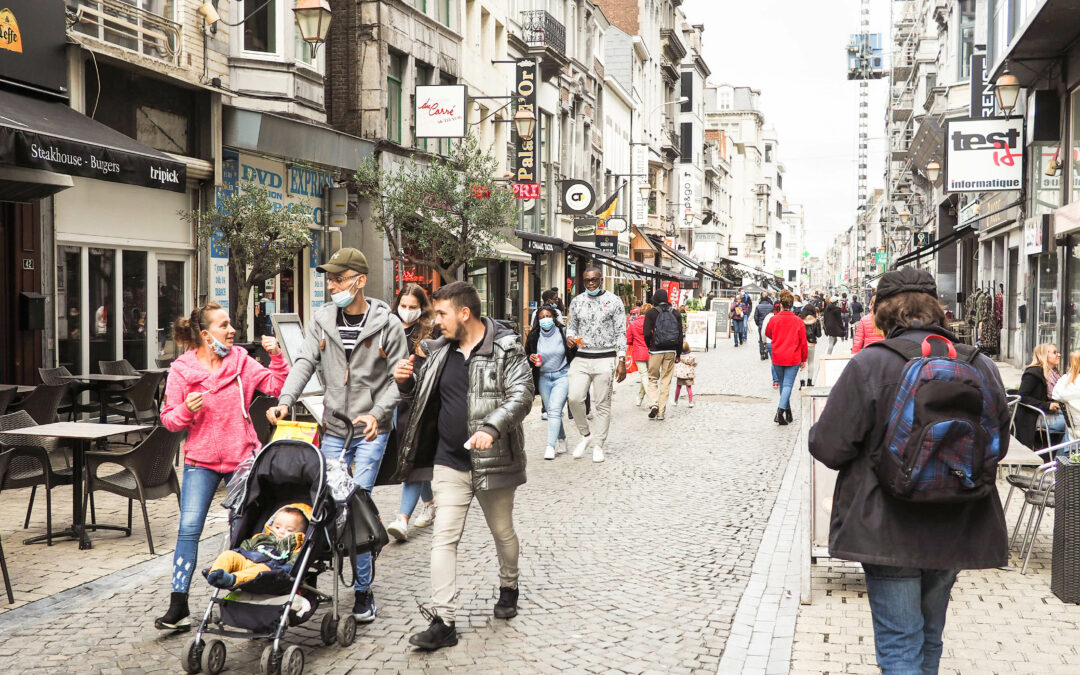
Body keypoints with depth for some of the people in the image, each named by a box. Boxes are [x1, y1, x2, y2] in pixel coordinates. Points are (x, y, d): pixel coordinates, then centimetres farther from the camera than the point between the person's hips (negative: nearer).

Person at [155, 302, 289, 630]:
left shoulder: (241, 361, 1)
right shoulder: (181, 370, -4)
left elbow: (276, 386, -4)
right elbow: (168, 419, -1)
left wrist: (276, 356, -16)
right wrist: (186, 410, -21)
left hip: (242, 457, 2)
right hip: (201, 459, -2)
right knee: (189, 528, -10)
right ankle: (178, 607, -3)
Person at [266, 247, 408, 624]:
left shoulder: (387, 324, -5)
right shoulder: (322, 319, 5)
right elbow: (305, 362, -3)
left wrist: (377, 413, -18)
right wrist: (285, 401, -19)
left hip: (371, 429, -4)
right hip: (333, 429, 4)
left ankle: (363, 590, 5)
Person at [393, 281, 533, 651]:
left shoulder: (506, 348, -10)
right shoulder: (441, 350, 7)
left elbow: (521, 395, -19)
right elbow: (421, 393, 18)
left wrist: (492, 429, -35)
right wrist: (406, 380, -6)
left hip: (493, 461, -4)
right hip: (450, 461, 4)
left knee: (502, 531, 16)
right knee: (443, 537, -4)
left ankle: (508, 586, 43)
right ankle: (443, 622, -3)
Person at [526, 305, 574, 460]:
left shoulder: (563, 333, -3)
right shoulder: (534, 336, 2)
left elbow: (574, 355, 5)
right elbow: (526, 355, 12)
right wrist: (531, 358, -10)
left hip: (562, 376, -3)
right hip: (543, 377, 3)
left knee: (555, 410, -16)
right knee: (551, 411, 9)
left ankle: (551, 446, -18)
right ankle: (561, 441, 28)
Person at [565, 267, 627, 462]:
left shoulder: (614, 301, 0)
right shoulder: (577, 301, 10)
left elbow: (621, 333, 0)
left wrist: (622, 361, -6)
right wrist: (569, 337, -3)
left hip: (605, 358, -2)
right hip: (581, 358, 3)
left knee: (602, 404, 0)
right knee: (575, 398, -12)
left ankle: (598, 445, 11)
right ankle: (586, 435, 10)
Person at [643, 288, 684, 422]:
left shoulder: (651, 313, -3)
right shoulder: (675, 313, 6)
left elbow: (646, 334, -10)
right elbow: (680, 335, 6)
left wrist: (649, 346, 8)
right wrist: (678, 353, 13)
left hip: (656, 351, -2)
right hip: (671, 351, 2)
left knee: (653, 379, 12)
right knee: (666, 381, 7)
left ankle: (653, 404, -10)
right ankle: (661, 412, 7)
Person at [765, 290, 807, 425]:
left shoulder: (774, 319, -4)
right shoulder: (798, 321, -6)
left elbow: (768, 334, 15)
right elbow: (803, 342, -1)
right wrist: (803, 360, 9)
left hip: (777, 359, 2)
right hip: (793, 359, -2)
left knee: (782, 384, 16)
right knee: (788, 385, -3)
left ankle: (788, 412, 24)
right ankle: (781, 411, -23)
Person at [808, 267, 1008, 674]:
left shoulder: (869, 365, -16)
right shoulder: (982, 366, -2)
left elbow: (829, 447, -15)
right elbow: (999, 444, 11)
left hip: (889, 532, -5)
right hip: (958, 533, 5)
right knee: (929, 639, 23)